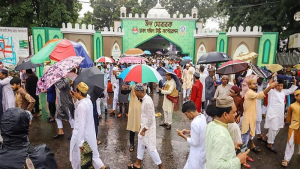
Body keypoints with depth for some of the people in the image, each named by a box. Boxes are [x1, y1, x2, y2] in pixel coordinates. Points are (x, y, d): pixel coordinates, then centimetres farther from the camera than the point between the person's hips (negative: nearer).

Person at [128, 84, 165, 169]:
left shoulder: (147, 102, -28)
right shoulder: (145, 99, 3)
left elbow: (150, 120, -25)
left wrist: (143, 130, -16)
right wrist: (142, 126, 17)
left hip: (148, 128, -10)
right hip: (144, 126, 10)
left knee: (151, 148, 4)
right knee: (140, 144, 21)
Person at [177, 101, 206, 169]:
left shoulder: (194, 123, -30)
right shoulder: (202, 117, -3)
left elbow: (194, 143, -23)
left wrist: (182, 135, -13)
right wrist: (188, 131, 5)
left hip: (197, 155, -9)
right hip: (203, 152, 9)